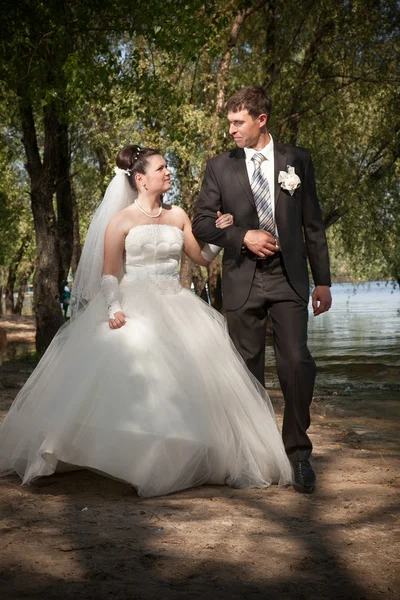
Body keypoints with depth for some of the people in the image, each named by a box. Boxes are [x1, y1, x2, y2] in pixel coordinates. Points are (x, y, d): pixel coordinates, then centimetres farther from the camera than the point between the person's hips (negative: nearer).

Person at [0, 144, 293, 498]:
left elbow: (201, 257, 16)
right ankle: (139, 462, -8)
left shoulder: (178, 216, 13)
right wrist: (114, 309, -18)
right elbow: (109, 273, -3)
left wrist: (218, 232, -1)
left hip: (176, 307, 4)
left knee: (196, 374, -7)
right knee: (131, 375, -19)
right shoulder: (121, 220, 0)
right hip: (135, 307, -4)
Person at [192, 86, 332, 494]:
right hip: (242, 281, 1)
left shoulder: (297, 161, 7)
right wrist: (243, 236, -11)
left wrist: (323, 281, 6)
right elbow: (202, 223, 5)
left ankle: (297, 452, 3)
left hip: (288, 278, -1)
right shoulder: (220, 166, 8)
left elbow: (313, 225, 9)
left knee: (297, 362, -11)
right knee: (248, 369, 5)